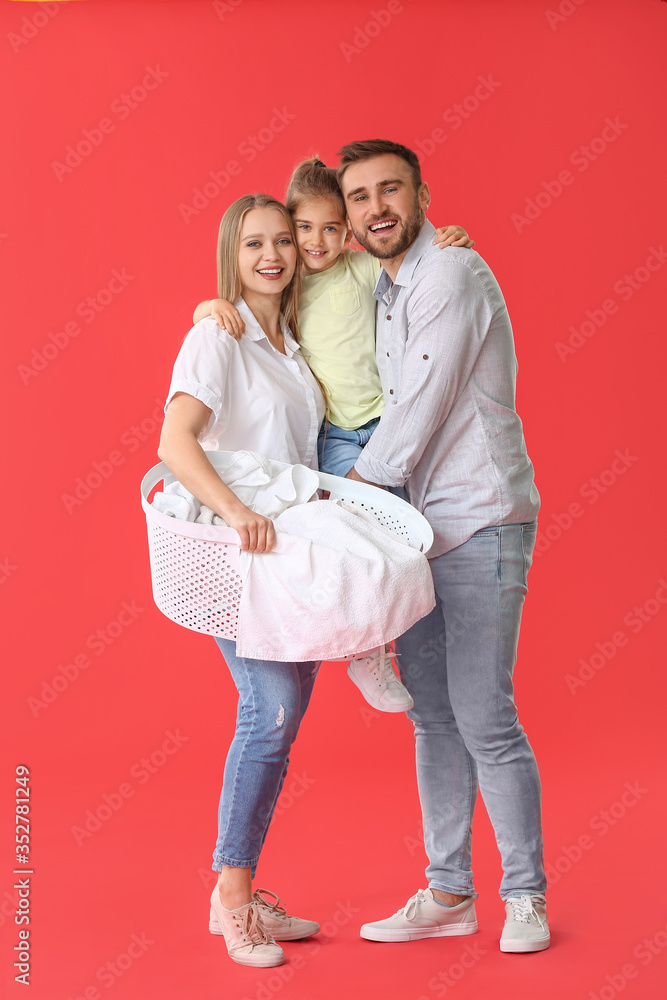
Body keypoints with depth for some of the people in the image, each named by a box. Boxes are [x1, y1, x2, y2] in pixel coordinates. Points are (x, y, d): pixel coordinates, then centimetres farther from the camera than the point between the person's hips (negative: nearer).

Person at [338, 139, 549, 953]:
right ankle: (448, 893, 19)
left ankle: (525, 897, 8)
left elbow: (419, 408, -16)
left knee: (483, 717, -7)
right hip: (415, 527, 8)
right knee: (432, 717, 10)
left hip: (480, 525, -8)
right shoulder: (381, 291, 15)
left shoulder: (452, 274, -12)